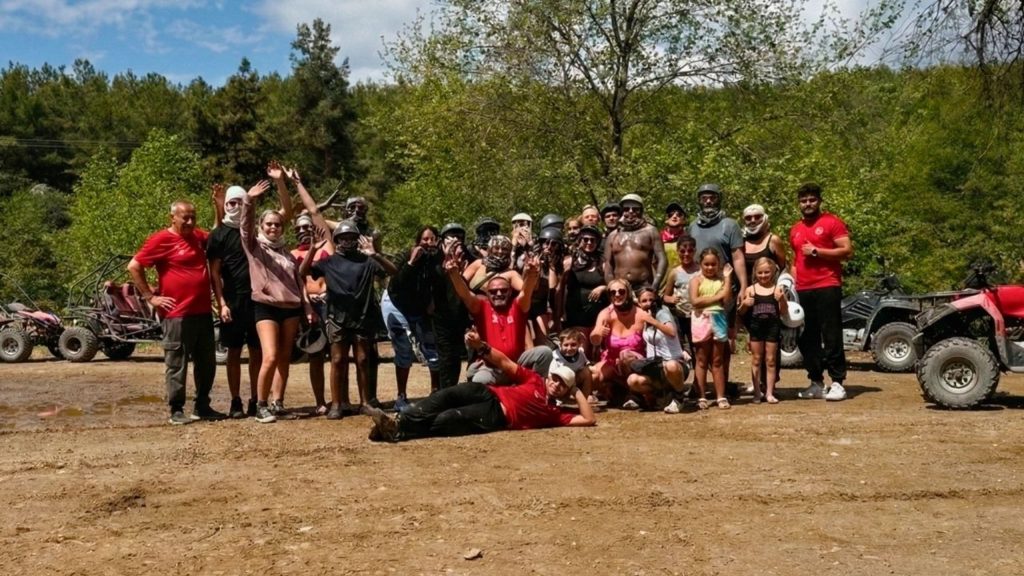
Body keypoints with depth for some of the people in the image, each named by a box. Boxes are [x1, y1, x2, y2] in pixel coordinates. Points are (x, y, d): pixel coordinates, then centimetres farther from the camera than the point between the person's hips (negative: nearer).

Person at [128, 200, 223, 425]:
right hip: (177, 314, -7)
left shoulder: (198, 236, 13)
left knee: (206, 363, 12)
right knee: (177, 364, 0)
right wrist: (150, 296, -9)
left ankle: (202, 406, 23)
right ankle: (176, 410, 9)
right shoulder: (162, 239, -7)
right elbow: (134, 266, -8)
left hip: (203, 312, 7)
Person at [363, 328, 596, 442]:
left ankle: (398, 432, -37)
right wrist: (480, 347, -2)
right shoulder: (535, 380, 23)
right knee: (446, 395, -27)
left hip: (496, 416, -4)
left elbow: (589, 419, 5)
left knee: (447, 420, -29)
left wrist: (578, 393, 9)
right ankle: (398, 421, -35)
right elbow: (505, 364, 15)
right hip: (489, 394, 4)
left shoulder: (556, 412, 15)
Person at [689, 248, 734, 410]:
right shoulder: (696, 280, 1)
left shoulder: (721, 280, 8)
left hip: (718, 320, 2)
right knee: (702, 360, 4)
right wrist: (716, 297, -11)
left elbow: (727, 301, -6)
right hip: (701, 320, -2)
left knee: (718, 361, 7)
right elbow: (694, 301, -13)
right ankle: (701, 397, 8)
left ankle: (721, 396, 10)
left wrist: (727, 278, -5)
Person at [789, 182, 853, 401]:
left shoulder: (832, 222, 0)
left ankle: (838, 383, -1)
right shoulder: (795, 230, 19)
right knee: (808, 339, 8)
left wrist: (817, 251, -13)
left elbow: (847, 251, -9)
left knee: (832, 336, -6)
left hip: (827, 287, -6)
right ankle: (816, 383, 15)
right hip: (802, 290, 6)